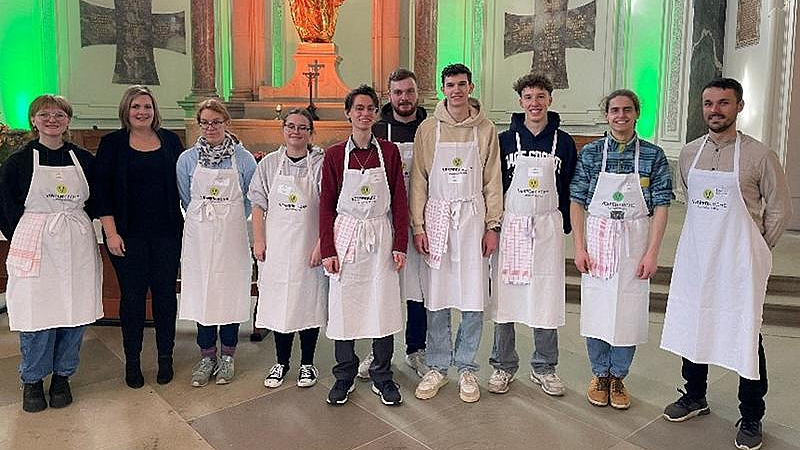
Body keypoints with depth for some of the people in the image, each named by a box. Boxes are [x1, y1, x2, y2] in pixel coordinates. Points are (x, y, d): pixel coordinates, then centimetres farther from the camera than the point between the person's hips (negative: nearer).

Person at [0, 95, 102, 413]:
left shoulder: (84, 159, 7)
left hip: (77, 246, 2)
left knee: (74, 314, 6)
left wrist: (72, 227, 8)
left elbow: (95, 202, 16)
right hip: (36, 247, -2)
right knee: (37, 317, 0)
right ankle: (32, 381, 21)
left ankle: (62, 377, 24)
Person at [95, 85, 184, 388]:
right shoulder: (112, 143, 1)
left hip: (166, 232, 2)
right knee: (132, 295, 6)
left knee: (165, 293, 7)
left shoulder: (170, 140, 6)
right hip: (128, 235, -1)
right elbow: (102, 190, -2)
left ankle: (165, 357, 22)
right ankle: (132, 361, 21)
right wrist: (111, 233, -9)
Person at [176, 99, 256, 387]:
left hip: (231, 237, -1)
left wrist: (230, 221, 5)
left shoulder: (243, 158, -2)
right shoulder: (187, 159, 3)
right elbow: (186, 201, 12)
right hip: (199, 236, 2)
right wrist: (206, 220, 8)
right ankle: (207, 356, 21)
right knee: (201, 293, 6)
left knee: (231, 293, 5)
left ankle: (227, 356, 21)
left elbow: (252, 199, 5)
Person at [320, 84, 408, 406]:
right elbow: (326, 204, 1)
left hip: (380, 237, 0)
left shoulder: (389, 151, 2)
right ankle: (344, 377, 23)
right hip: (346, 236, 0)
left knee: (383, 306, 5)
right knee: (344, 306, 5)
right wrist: (327, 250, -4)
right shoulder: (335, 154, 0)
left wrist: (400, 245, -2)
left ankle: (382, 377, 22)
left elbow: (399, 201, 3)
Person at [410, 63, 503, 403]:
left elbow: (493, 181, 6)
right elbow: (418, 180, 3)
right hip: (436, 216, 0)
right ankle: (437, 367, 21)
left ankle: (466, 368, 20)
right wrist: (418, 226, -2)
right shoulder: (428, 128, 4)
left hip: (473, 217, 0)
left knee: (473, 299, 3)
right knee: (436, 299, 6)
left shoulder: (485, 130, 5)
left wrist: (492, 226, 1)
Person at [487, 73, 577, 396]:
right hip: (510, 225, 0)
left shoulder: (563, 142, 5)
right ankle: (503, 366, 20)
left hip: (547, 227, 1)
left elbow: (569, 189, 9)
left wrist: (565, 225, 2)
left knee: (546, 297, 5)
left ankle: (544, 368, 23)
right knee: (504, 296, 3)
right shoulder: (505, 140, 2)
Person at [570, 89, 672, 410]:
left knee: (629, 311, 6)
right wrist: (579, 247, -5)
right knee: (595, 308, 7)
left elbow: (661, 207, -2)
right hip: (597, 239, 0)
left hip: (635, 242, 0)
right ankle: (600, 374, 26)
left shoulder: (653, 155, -1)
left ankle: (618, 377, 25)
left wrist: (652, 253, -8)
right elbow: (577, 202, 1)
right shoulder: (590, 153, 1)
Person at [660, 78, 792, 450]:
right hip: (694, 258, 5)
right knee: (690, 326, 13)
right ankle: (695, 397, 34)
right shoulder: (689, 153, 6)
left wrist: (754, 250, 3)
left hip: (738, 263, -4)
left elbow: (780, 210, 0)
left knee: (745, 335, 3)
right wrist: (706, 240, 14)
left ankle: (751, 419, 20)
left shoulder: (759, 155, -7)